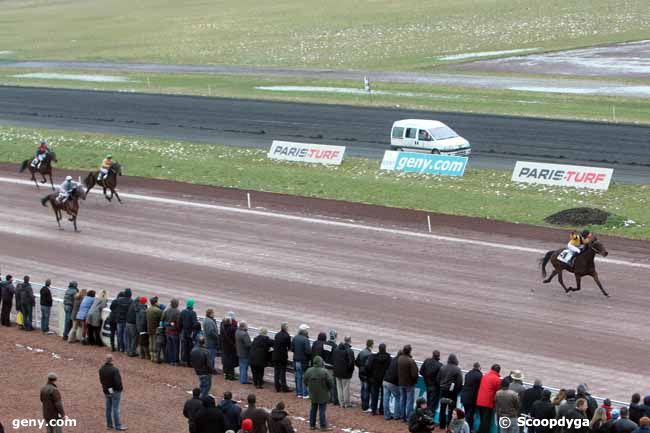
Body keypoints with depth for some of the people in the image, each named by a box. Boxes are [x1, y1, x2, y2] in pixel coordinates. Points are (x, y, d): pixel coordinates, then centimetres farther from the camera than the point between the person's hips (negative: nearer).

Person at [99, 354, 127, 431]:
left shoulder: (101, 369, -2)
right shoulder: (114, 370, -25)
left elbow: (101, 380, 7)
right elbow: (118, 381, -24)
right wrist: (120, 389, -6)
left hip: (106, 392, 7)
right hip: (115, 391, -7)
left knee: (109, 407, 15)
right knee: (115, 408, -2)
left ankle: (109, 424, 23)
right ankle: (118, 425, 3)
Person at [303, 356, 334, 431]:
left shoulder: (309, 371, -7)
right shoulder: (325, 372, -21)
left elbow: (305, 381, 5)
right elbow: (330, 383, -15)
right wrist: (329, 389, 6)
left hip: (313, 394, 4)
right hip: (323, 395, -4)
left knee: (313, 409, 17)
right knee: (322, 410, 2)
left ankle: (312, 425, 23)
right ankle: (323, 426, 6)